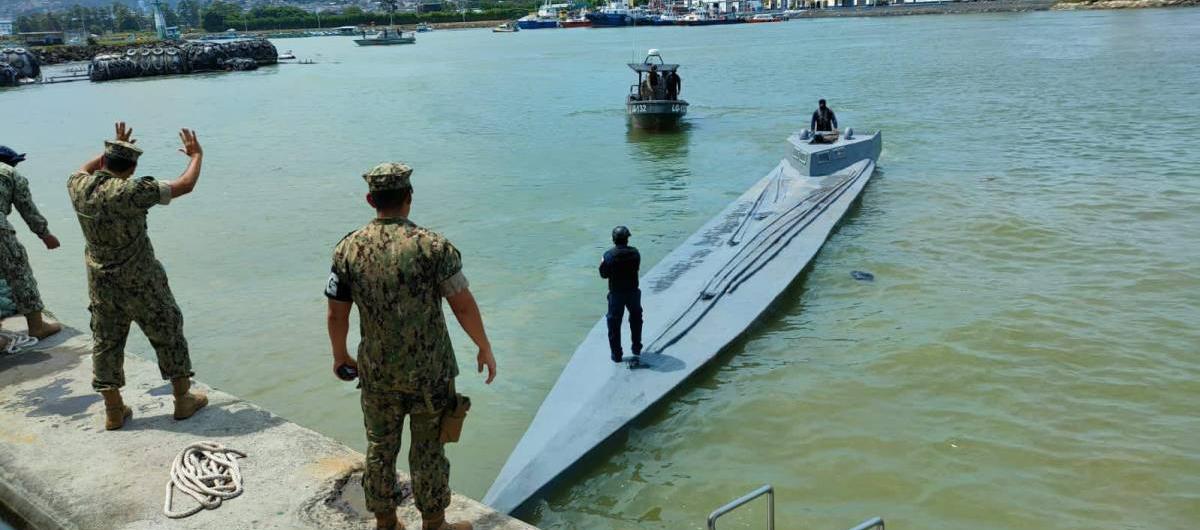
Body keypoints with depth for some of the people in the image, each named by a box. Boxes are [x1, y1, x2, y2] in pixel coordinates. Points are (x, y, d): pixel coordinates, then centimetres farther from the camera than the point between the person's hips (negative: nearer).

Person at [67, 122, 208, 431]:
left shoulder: (78, 187, -4)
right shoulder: (133, 192, -21)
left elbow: (85, 170, 22)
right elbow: (185, 186, -13)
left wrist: (113, 149, 28)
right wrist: (196, 155, 3)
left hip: (101, 283, 5)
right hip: (140, 282, -5)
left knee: (106, 342, 14)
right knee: (168, 335, 10)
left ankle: (113, 411, 21)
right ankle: (183, 400, 20)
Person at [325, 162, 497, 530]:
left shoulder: (348, 249, -5)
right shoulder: (433, 245, -15)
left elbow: (336, 314, 1)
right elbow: (464, 306, -12)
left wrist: (340, 356, 18)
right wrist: (485, 349, 2)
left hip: (376, 373, 3)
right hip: (429, 372, -3)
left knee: (380, 450, 18)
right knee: (428, 451, 11)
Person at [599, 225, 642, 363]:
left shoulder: (609, 255, -16)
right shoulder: (634, 253, -7)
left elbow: (604, 274, -9)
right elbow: (636, 267, 5)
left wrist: (602, 264, 9)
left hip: (616, 294, -3)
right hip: (633, 292, 3)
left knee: (614, 323, 9)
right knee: (636, 320, 24)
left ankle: (616, 354, 11)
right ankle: (636, 348, 33)